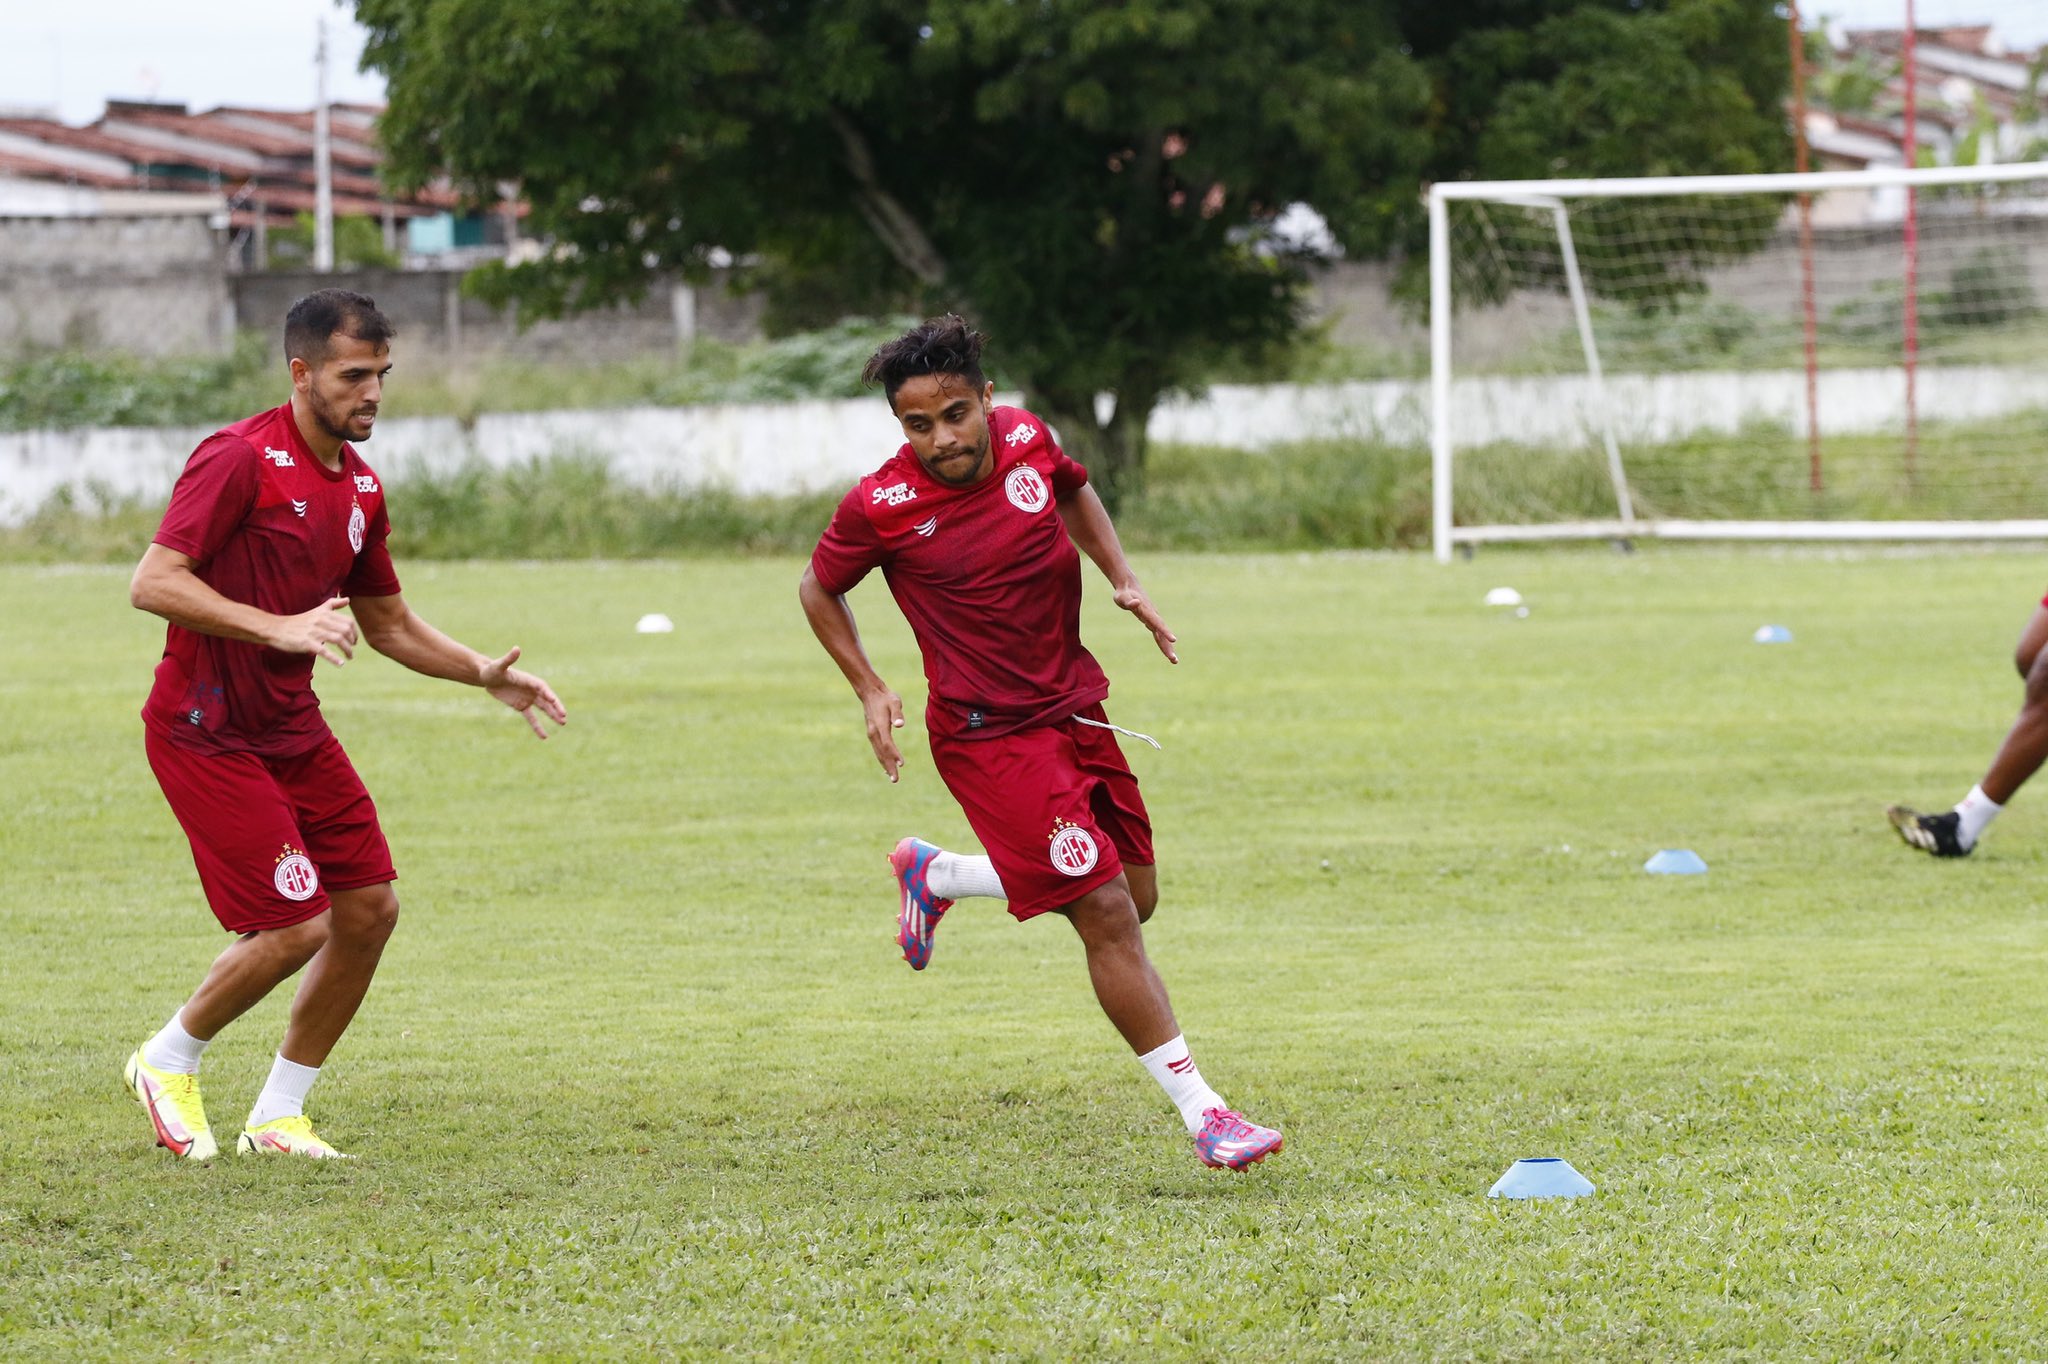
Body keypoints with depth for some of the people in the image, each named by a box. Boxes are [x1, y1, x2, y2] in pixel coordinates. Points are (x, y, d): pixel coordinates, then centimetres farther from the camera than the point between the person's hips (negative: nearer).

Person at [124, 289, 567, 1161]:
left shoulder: (358, 485, 9)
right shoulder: (241, 459, -17)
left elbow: (387, 623, 21)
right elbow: (153, 583, -24)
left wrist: (483, 674, 7)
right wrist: (280, 629, -32)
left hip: (293, 729, 8)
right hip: (208, 731, -8)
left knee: (369, 908, 2)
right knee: (296, 926, -12)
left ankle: (277, 1118, 15)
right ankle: (169, 1062, 13)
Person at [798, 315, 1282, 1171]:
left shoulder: (1026, 440, -4)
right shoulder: (882, 506, -16)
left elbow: (1074, 492, 20)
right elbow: (819, 587, 2)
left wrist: (1123, 580, 7)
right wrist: (870, 691, -6)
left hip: (1075, 707, 7)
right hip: (989, 736, -7)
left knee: (1134, 898, 15)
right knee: (1107, 914, -13)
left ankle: (932, 874, 34)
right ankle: (1202, 1115, -9)